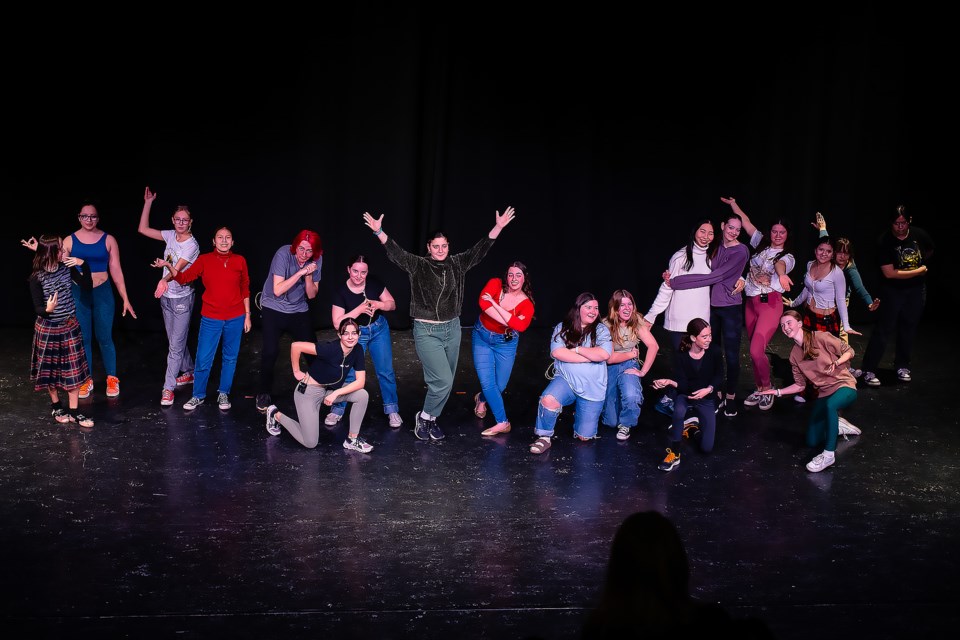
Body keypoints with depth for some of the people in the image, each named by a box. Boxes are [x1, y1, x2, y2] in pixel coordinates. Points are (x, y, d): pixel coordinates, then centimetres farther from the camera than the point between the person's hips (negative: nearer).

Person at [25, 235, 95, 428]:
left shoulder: (67, 268, -7)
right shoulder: (37, 277, -18)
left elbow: (87, 286, -1)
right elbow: (38, 309, -15)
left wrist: (84, 264, -14)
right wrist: (47, 309, -39)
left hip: (70, 326, 4)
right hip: (48, 329, -3)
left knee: (73, 370, 4)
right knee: (51, 370, 12)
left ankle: (74, 412, 12)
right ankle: (56, 406, 33)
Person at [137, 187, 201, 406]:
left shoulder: (192, 245, -17)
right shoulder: (170, 236, 2)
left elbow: (178, 268, -30)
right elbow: (143, 229, 2)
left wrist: (164, 279, -50)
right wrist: (148, 203, -4)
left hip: (182, 299, -7)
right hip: (166, 297, 7)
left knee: (176, 345, -3)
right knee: (175, 341, 18)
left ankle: (168, 387, 3)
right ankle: (189, 373, 36)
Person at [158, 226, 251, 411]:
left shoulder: (239, 261, 0)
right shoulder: (204, 260, -2)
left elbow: (245, 290, 6)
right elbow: (183, 278, -4)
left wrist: (247, 315, 5)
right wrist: (168, 266, -21)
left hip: (235, 318, 1)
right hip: (211, 318, -1)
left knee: (230, 358, 11)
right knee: (203, 359, 1)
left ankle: (223, 394, 26)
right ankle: (198, 396, 18)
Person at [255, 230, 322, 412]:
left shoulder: (316, 260, -9)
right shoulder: (284, 254, -21)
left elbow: (311, 295, -6)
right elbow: (277, 290, -25)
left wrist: (308, 276, -24)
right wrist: (300, 272, -31)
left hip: (299, 311, 3)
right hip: (273, 309, -3)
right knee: (270, 352, -13)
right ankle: (264, 394, 7)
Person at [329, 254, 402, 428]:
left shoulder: (374, 283, -13)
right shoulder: (341, 291, -18)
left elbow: (392, 304, -3)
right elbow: (337, 323, -19)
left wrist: (378, 304, -25)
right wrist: (359, 310, -29)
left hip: (379, 329, 2)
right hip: (355, 333, -1)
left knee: (385, 371, 3)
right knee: (348, 373, -1)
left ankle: (392, 410, 16)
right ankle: (337, 409, 18)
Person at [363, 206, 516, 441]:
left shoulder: (457, 264, 4)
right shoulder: (417, 265, -7)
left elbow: (479, 250, 1)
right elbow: (395, 253, -18)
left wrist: (498, 227, -8)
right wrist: (378, 231, -31)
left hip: (452, 329, 5)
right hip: (427, 331, -5)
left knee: (445, 382, 11)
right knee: (443, 381, -11)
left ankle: (432, 419, 29)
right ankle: (424, 417, 12)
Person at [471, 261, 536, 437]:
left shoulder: (527, 304, -15)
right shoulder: (495, 284, -14)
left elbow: (521, 326, -35)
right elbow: (483, 302, -33)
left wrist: (495, 305, -33)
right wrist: (509, 322, -31)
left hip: (506, 343, 1)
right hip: (482, 338, -1)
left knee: (499, 386, 6)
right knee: (487, 383, -8)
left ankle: (481, 399, 41)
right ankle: (502, 423, 7)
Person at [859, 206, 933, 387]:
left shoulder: (919, 235, -6)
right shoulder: (885, 242, -18)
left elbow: (930, 251, 18)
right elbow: (889, 273, -21)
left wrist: (923, 263, 8)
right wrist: (918, 270, -15)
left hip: (917, 290, 4)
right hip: (894, 290, -4)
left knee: (909, 328, 11)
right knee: (884, 329, -7)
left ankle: (902, 366, 25)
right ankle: (869, 370, -5)